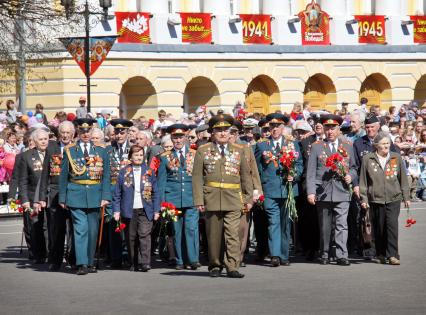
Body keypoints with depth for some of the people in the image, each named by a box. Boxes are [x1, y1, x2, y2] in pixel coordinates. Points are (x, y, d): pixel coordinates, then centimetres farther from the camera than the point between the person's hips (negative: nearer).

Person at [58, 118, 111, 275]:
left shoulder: (101, 151, 9)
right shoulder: (69, 151, 5)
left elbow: (106, 176, 6)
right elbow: (63, 176, 6)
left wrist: (106, 196, -4)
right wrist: (62, 198, 2)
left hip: (94, 196, 2)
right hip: (76, 195, -2)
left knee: (93, 230, 7)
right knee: (81, 229, -10)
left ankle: (90, 262, 17)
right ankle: (82, 264, -12)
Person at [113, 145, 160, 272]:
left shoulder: (149, 172, 8)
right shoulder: (124, 172, 7)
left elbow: (155, 193, 9)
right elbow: (117, 193, 7)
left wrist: (156, 210, 3)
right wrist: (116, 210, 0)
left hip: (145, 210, -1)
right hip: (129, 211, 1)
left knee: (144, 235, -13)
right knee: (131, 238, 3)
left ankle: (144, 263, -16)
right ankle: (134, 264, 11)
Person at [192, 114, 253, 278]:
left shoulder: (238, 151, 12)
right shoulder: (203, 151, 7)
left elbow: (246, 176, 14)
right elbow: (197, 177, 2)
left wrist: (249, 198, 9)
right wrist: (198, 200, -6)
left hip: (233, 199, 0)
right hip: (212, 199, 0)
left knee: (233, 234, -9)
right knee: (214, 235, 5)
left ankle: (232, 267, -9)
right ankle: (215, 266, 17)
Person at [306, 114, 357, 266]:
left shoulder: (347, 146, 14)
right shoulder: (316, 147, 7)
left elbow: (353, 167, 21)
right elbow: (311, 172, 3)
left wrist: (351, 176, -2)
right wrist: (310, 192, -7)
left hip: (342, 192, 0)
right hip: (323, 193, 0)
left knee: (341, 225, -9)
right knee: (324, 227, 5)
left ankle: (342, 256, -10)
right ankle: (324, 255, 15)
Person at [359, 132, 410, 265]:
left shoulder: (396, 158, 9)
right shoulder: (367, 159, 4)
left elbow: (403, 179, 14)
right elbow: (363, 181, 6)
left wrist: (406, 197, 13)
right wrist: (364, 198, 2)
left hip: (394, 199, 0)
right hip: (376, 199, 0)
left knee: (392, 224, -13)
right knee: (379, 228, 4)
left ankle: (392, 255, -11)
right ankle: (381, 255, 17)